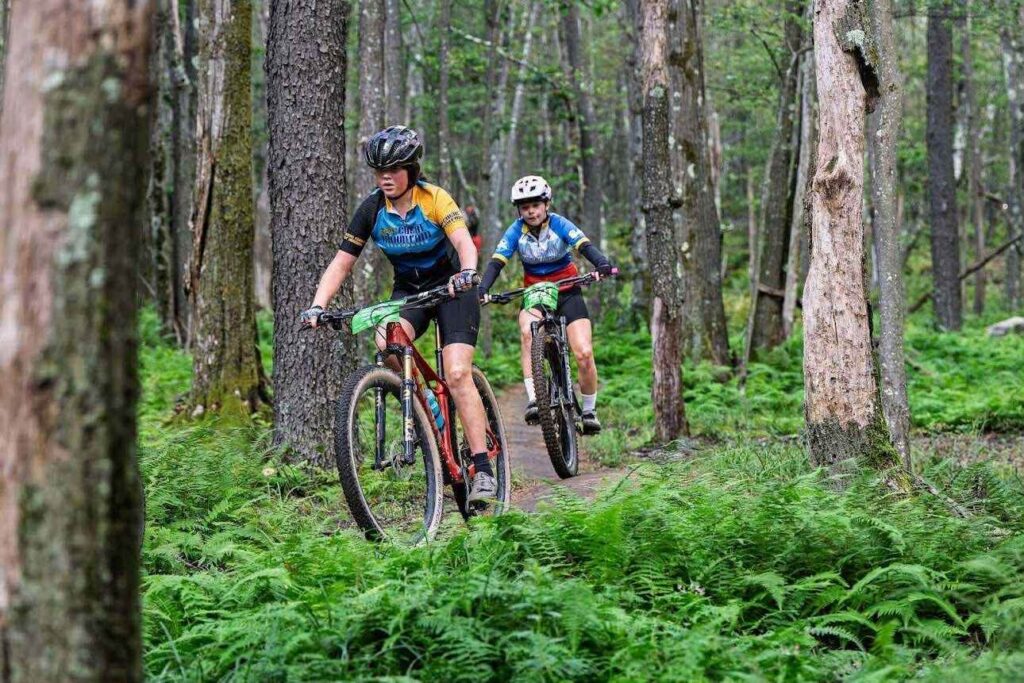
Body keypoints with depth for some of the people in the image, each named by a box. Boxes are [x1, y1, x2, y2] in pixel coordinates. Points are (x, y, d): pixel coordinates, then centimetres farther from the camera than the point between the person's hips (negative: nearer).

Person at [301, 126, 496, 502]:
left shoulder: (434, 198, -19)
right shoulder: (372, 209, -10)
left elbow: (463, 241, -33)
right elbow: (342, 262, -10)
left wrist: (467, 272, -55)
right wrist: (318, 306, -24)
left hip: (451, 288, -3)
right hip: (408, 290, 3)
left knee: (457, 375, -18)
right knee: (385, 341, -30)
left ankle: (483, 470, -16)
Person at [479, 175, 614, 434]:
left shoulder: (559, 224, -11)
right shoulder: (516, 231, -8)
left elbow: (585, 246, -26)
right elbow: (496, 262, -17)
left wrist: (602, 263, -48)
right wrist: (482, 290, -36)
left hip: (567, 293, 0)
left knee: (584, 354, -15)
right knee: (527, 332, -34)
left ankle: (589, 411, 8)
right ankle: (533, 400, -36)